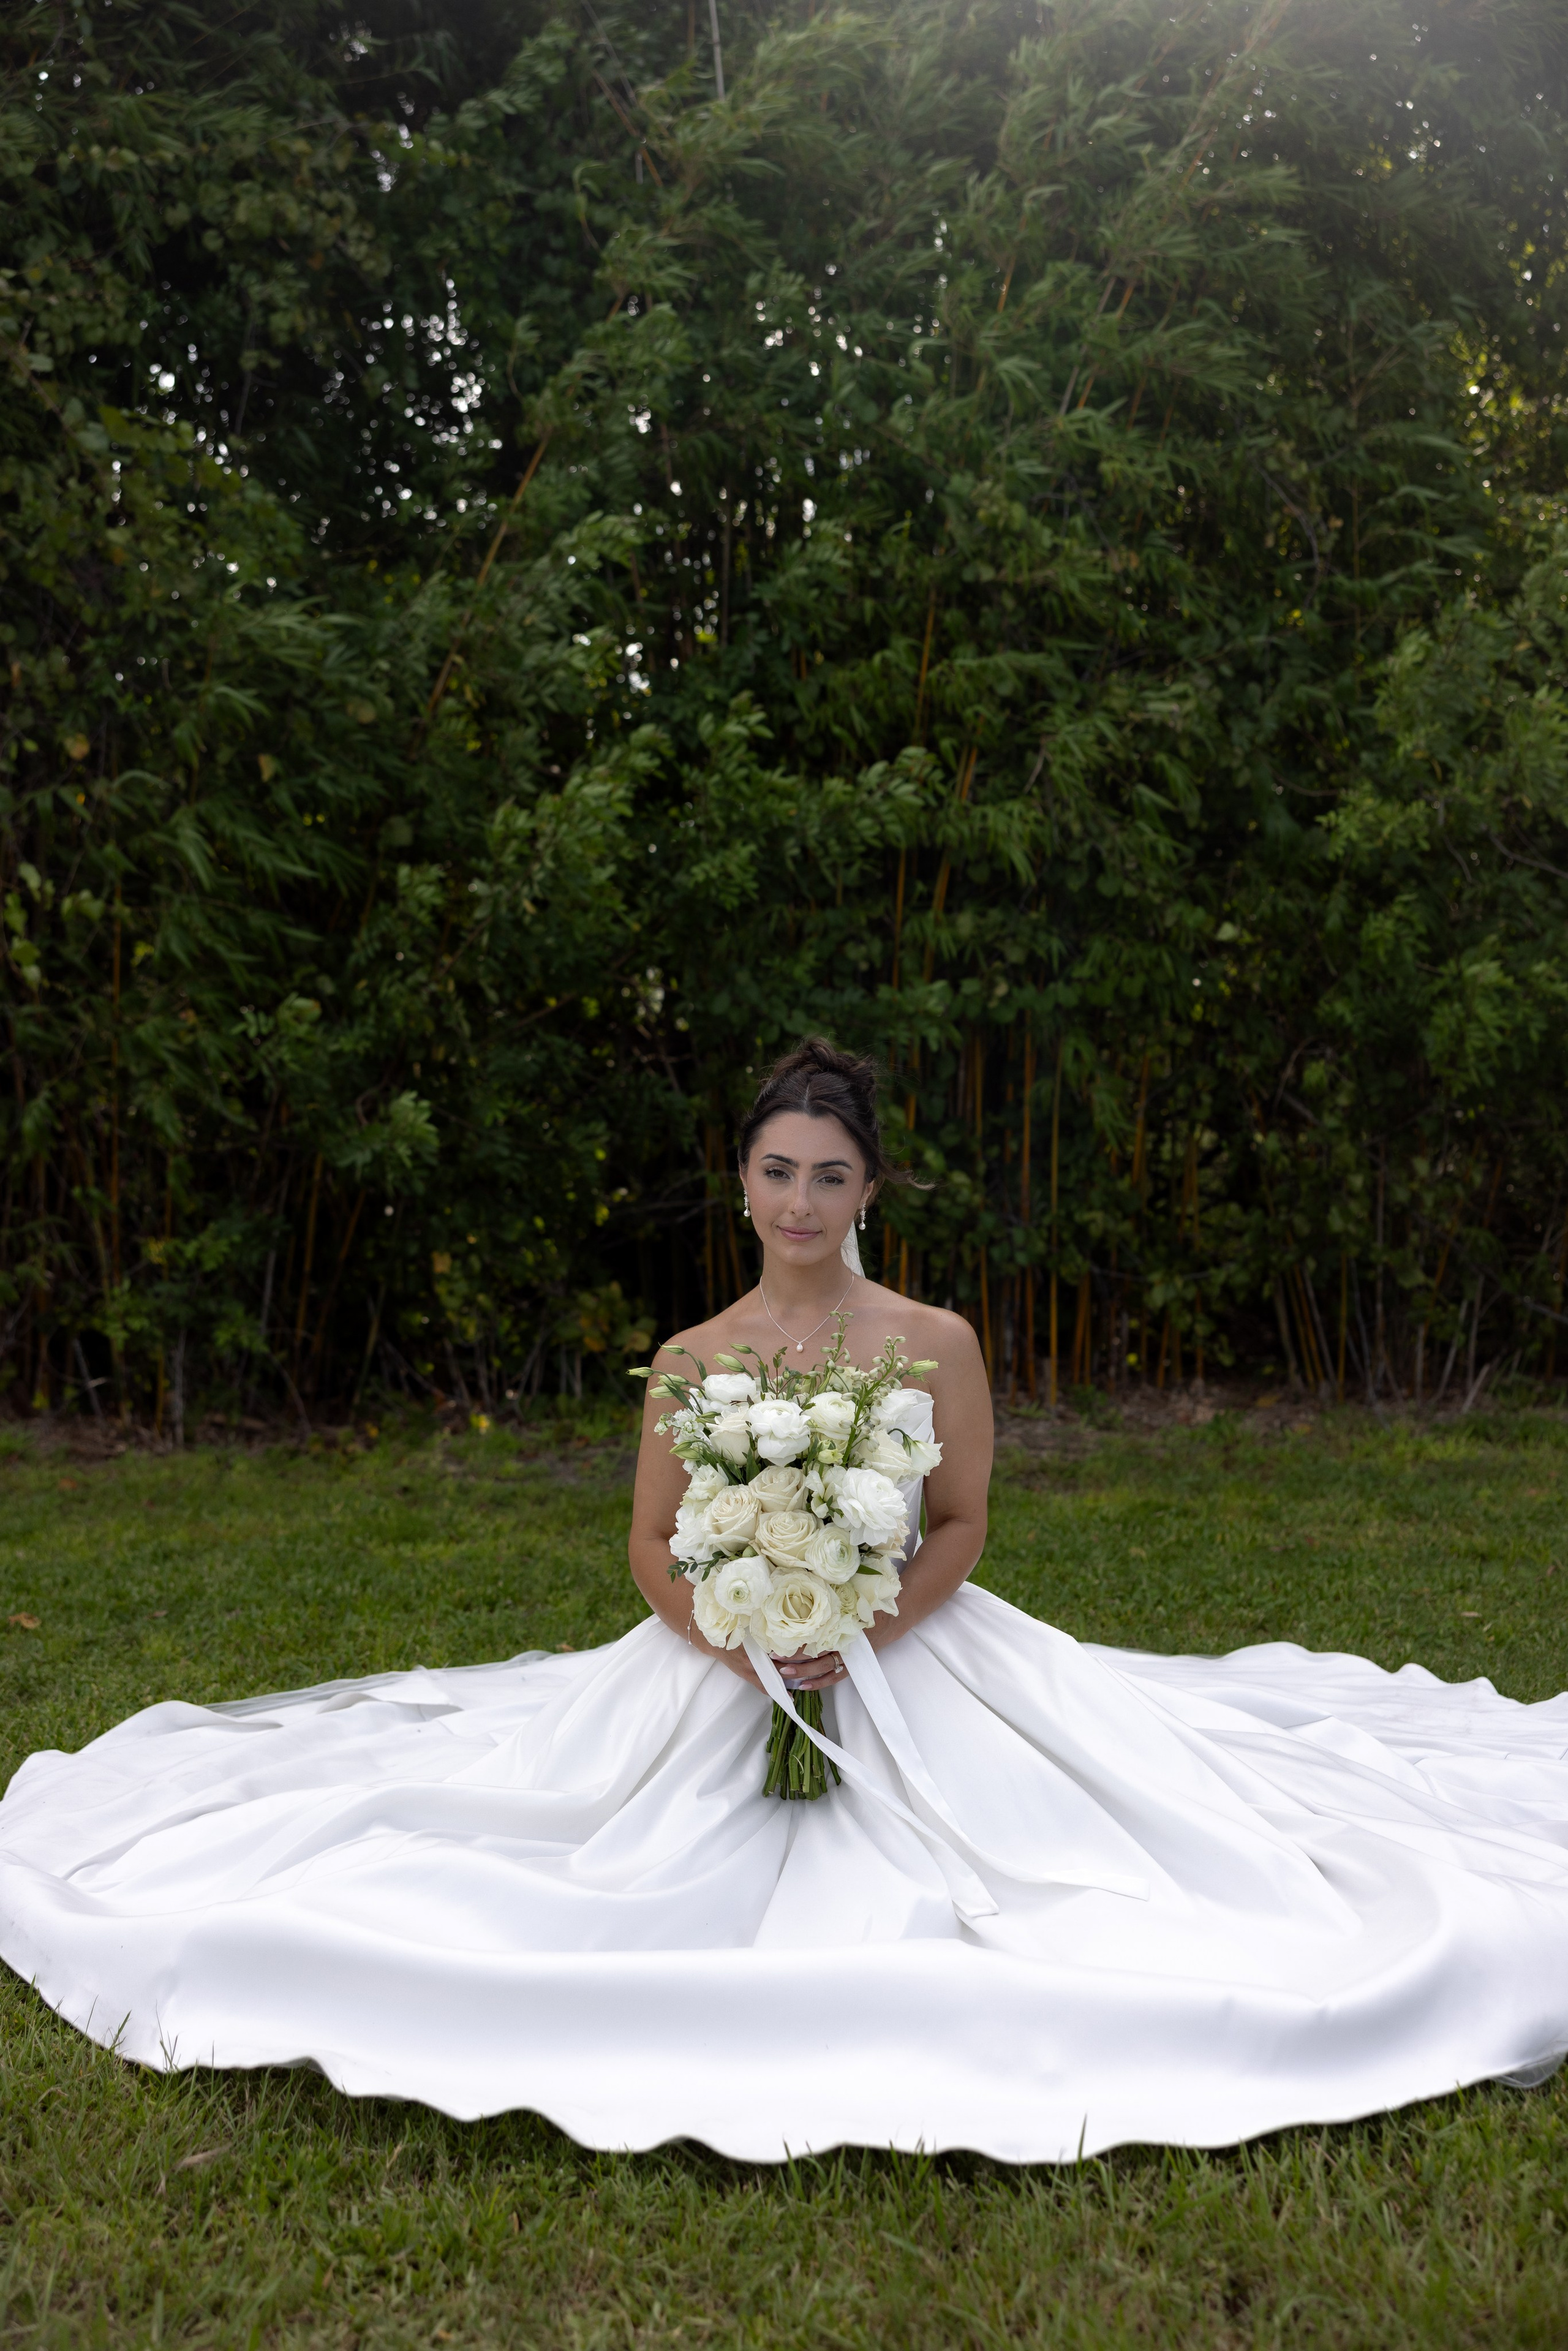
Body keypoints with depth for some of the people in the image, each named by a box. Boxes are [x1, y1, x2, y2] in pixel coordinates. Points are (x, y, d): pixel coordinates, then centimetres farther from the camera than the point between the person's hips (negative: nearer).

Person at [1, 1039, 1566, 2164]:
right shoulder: (692, 1358, -1)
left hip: (909, 1667, -1)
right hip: (717, 1679, 2)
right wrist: (744, 1640, -16)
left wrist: (855, 1636, -18)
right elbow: (653, 1548, 3)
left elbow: (961, 1529, -3)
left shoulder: (935, 1344, -5)